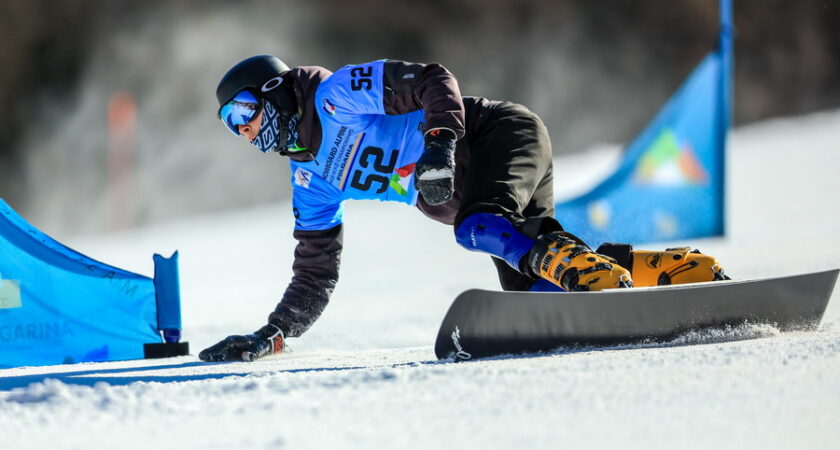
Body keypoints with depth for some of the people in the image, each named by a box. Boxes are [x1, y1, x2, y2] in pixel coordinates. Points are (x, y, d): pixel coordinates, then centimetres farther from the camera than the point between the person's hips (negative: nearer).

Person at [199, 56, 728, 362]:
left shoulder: (337, 96, -7)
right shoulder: (312, 179, 18)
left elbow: (434, 81, -15)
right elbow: (316, 279, 22)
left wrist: (439, 143, -30)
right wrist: (273, 334, 14)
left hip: (502, 133, -8)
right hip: (478, 195, 8)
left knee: (476, 227, -37)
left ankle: (598, 273, -49)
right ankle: (683, 270, -14)